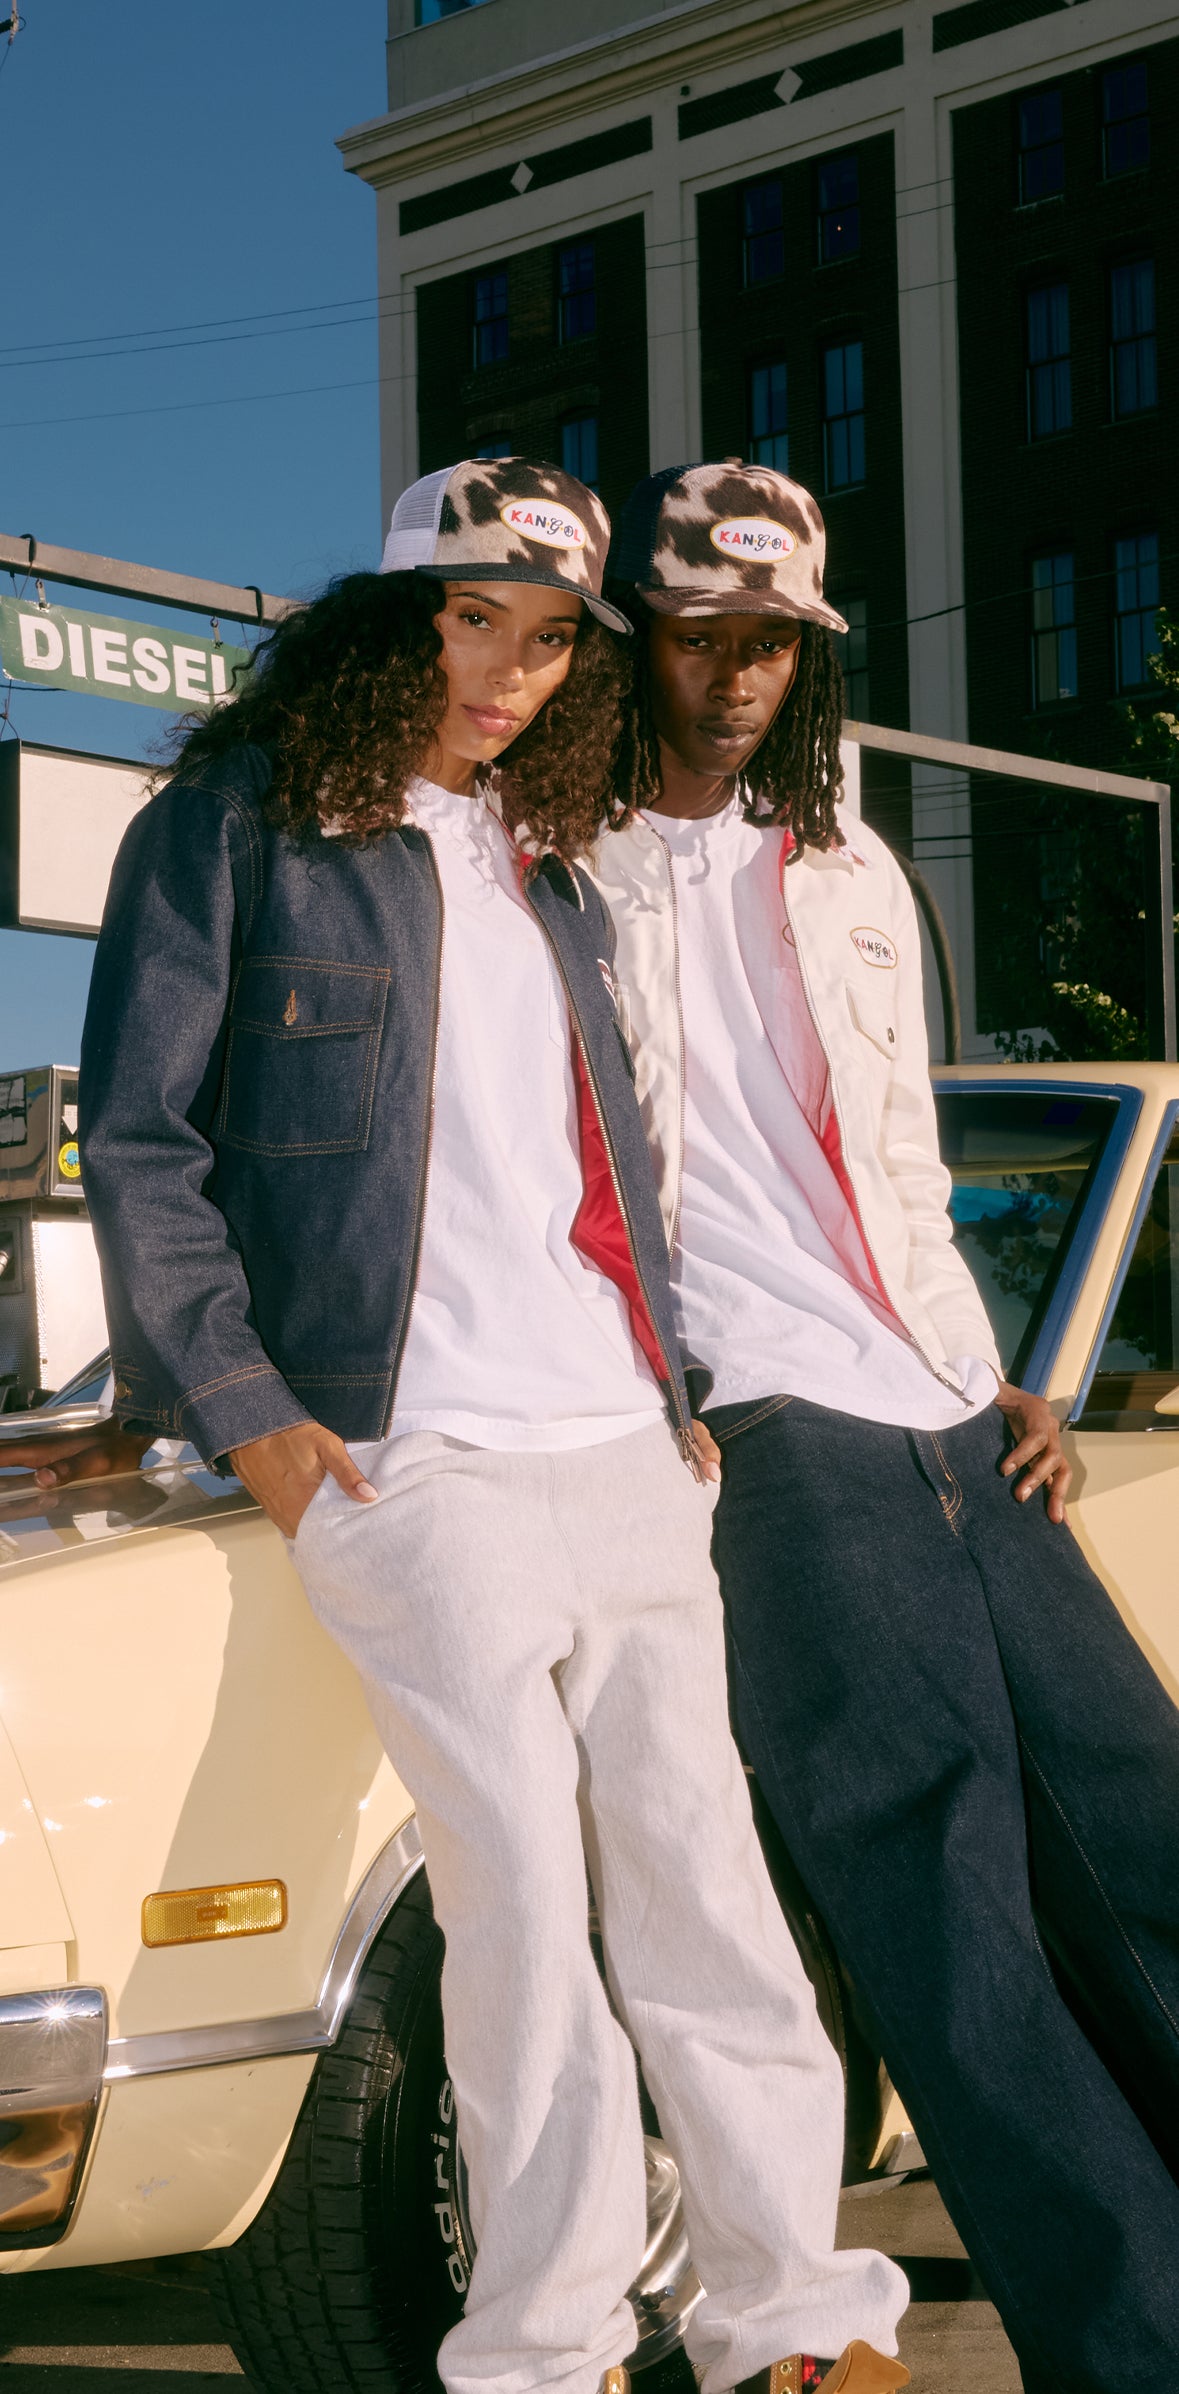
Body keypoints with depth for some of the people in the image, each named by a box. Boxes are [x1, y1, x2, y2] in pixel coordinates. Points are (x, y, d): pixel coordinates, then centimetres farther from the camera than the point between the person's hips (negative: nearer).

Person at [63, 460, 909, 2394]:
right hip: (410, 1461, -5)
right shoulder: (234, 830, 2)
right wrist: (241, 1410, -8)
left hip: (626, 1450, 5)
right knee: (524, 1897, -6)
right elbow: (137, 1141, -1)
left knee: (701, 1874, 4)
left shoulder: (549, 864, 20)